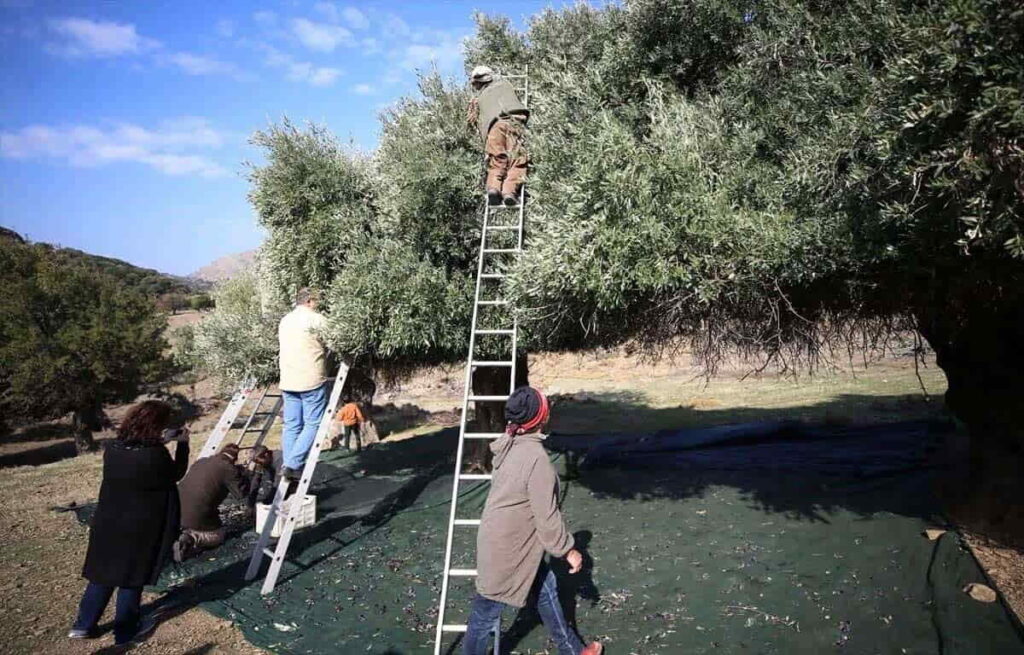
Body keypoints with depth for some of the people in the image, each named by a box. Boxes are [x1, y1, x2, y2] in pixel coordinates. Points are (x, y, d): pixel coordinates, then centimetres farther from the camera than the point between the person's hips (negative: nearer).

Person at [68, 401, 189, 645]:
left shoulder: (113, 448, -3)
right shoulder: (156, 455, -24)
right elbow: (175, 474, -5)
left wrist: (160, 442, 12)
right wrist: (182, 444, 3)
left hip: (107, 523, 6)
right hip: (141, 527, -6)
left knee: (103, 573, 20)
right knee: (132, 577, 10)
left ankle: (84, 625, 29)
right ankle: (126, 630, 24)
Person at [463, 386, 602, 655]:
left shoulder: (510, 446, -2)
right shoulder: (536, 458, -29)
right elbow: (547, 516, -22)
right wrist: (568, 549, -9)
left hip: (506, 541, 9)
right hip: (507, 549, -9)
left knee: (545, 588, 22)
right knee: (487, 610, 10)